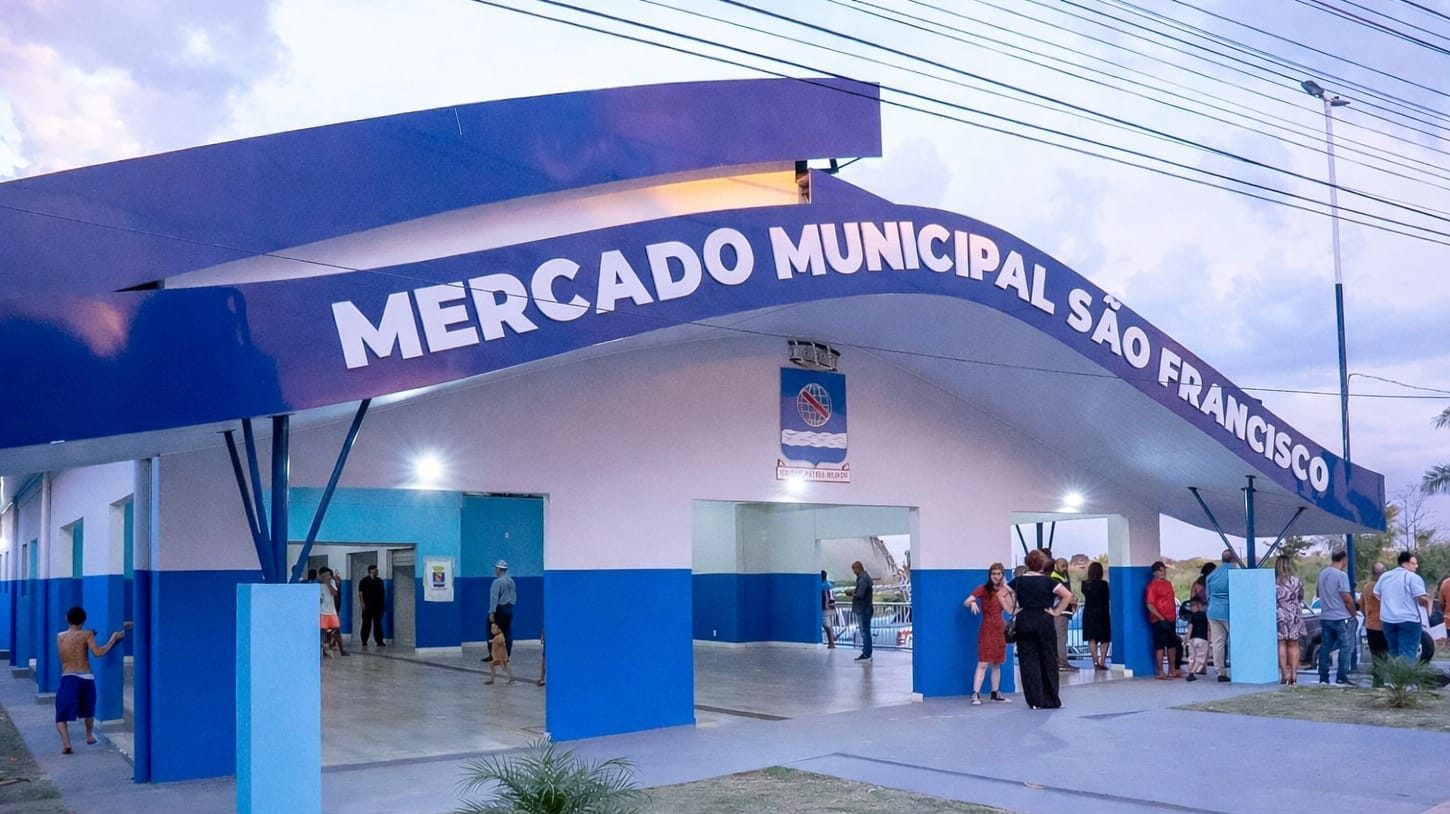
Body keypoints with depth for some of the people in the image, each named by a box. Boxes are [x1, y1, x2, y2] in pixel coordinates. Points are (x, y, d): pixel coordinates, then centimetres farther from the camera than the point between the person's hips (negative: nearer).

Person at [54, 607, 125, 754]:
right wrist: (113, 639, -6)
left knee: (62, 715, 0)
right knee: (88, 710, 27)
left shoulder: (59, 636, 8)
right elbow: (98, 653, -15)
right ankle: (89, 735, 42)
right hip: (86, 678, 0)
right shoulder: (87, 635, -3)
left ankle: (66, 743, -21)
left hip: (68, 678, 0)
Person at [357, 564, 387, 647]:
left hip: (377, 606, 4)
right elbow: (360, 593, -5)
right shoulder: (364, 581, -1)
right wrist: (362, 603, -15)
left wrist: (382, 605, 10)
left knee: (378, 624, 3)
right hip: (368, 606, -4)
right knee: (366, 624, -1)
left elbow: (382, 593, 15)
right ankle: (364, 642, 6)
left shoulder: (379, 581, 13)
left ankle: (379, 641, 3)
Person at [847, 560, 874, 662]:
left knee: (864, 632, -6)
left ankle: (866, 654, -2)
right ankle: (867, 654, 19)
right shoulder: (866, 577, 14)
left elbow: (860, 594, -24)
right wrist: (853, 591, 7)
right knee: (865, 632, 14)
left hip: (862, 610, -10)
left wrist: (851, 592, -7)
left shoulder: (862, 579, -18)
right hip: (865, 609, 10)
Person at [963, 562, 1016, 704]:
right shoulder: (983, 589, -3)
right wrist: (972, 602, -36)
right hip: (987, 629, -5)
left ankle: (996, 693, 20)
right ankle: (975, 694, -15)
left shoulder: (1003, 591, 11)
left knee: (997, 663, 11)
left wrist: (1008, 592, -8)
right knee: (983, 663, -13)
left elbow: (1010, 610, -2)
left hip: (1000, 629, 5)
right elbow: (966, 602, -14)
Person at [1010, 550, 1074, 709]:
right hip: (1045, 622, -1)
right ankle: (1051, 700, 13)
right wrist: (1056, 612, -4)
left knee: (1028, 661, 5)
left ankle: (1035, 701, 4)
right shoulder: (1048, 581, -3)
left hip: (1024, 623, 1)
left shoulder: (1019, 581, 3)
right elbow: (1068, 596, -10)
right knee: (1048, 660, 9)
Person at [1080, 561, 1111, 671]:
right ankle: (1102, 662, -2)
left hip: (1088, 613, 2)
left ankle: (1095, 662, 0)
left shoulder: (1085, 584, -5)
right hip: (1102, 612, -2)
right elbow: (1107, 598, -3)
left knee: (1092, 639, 7)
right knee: (1104, 639, 8)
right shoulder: (1104, 584, -12)